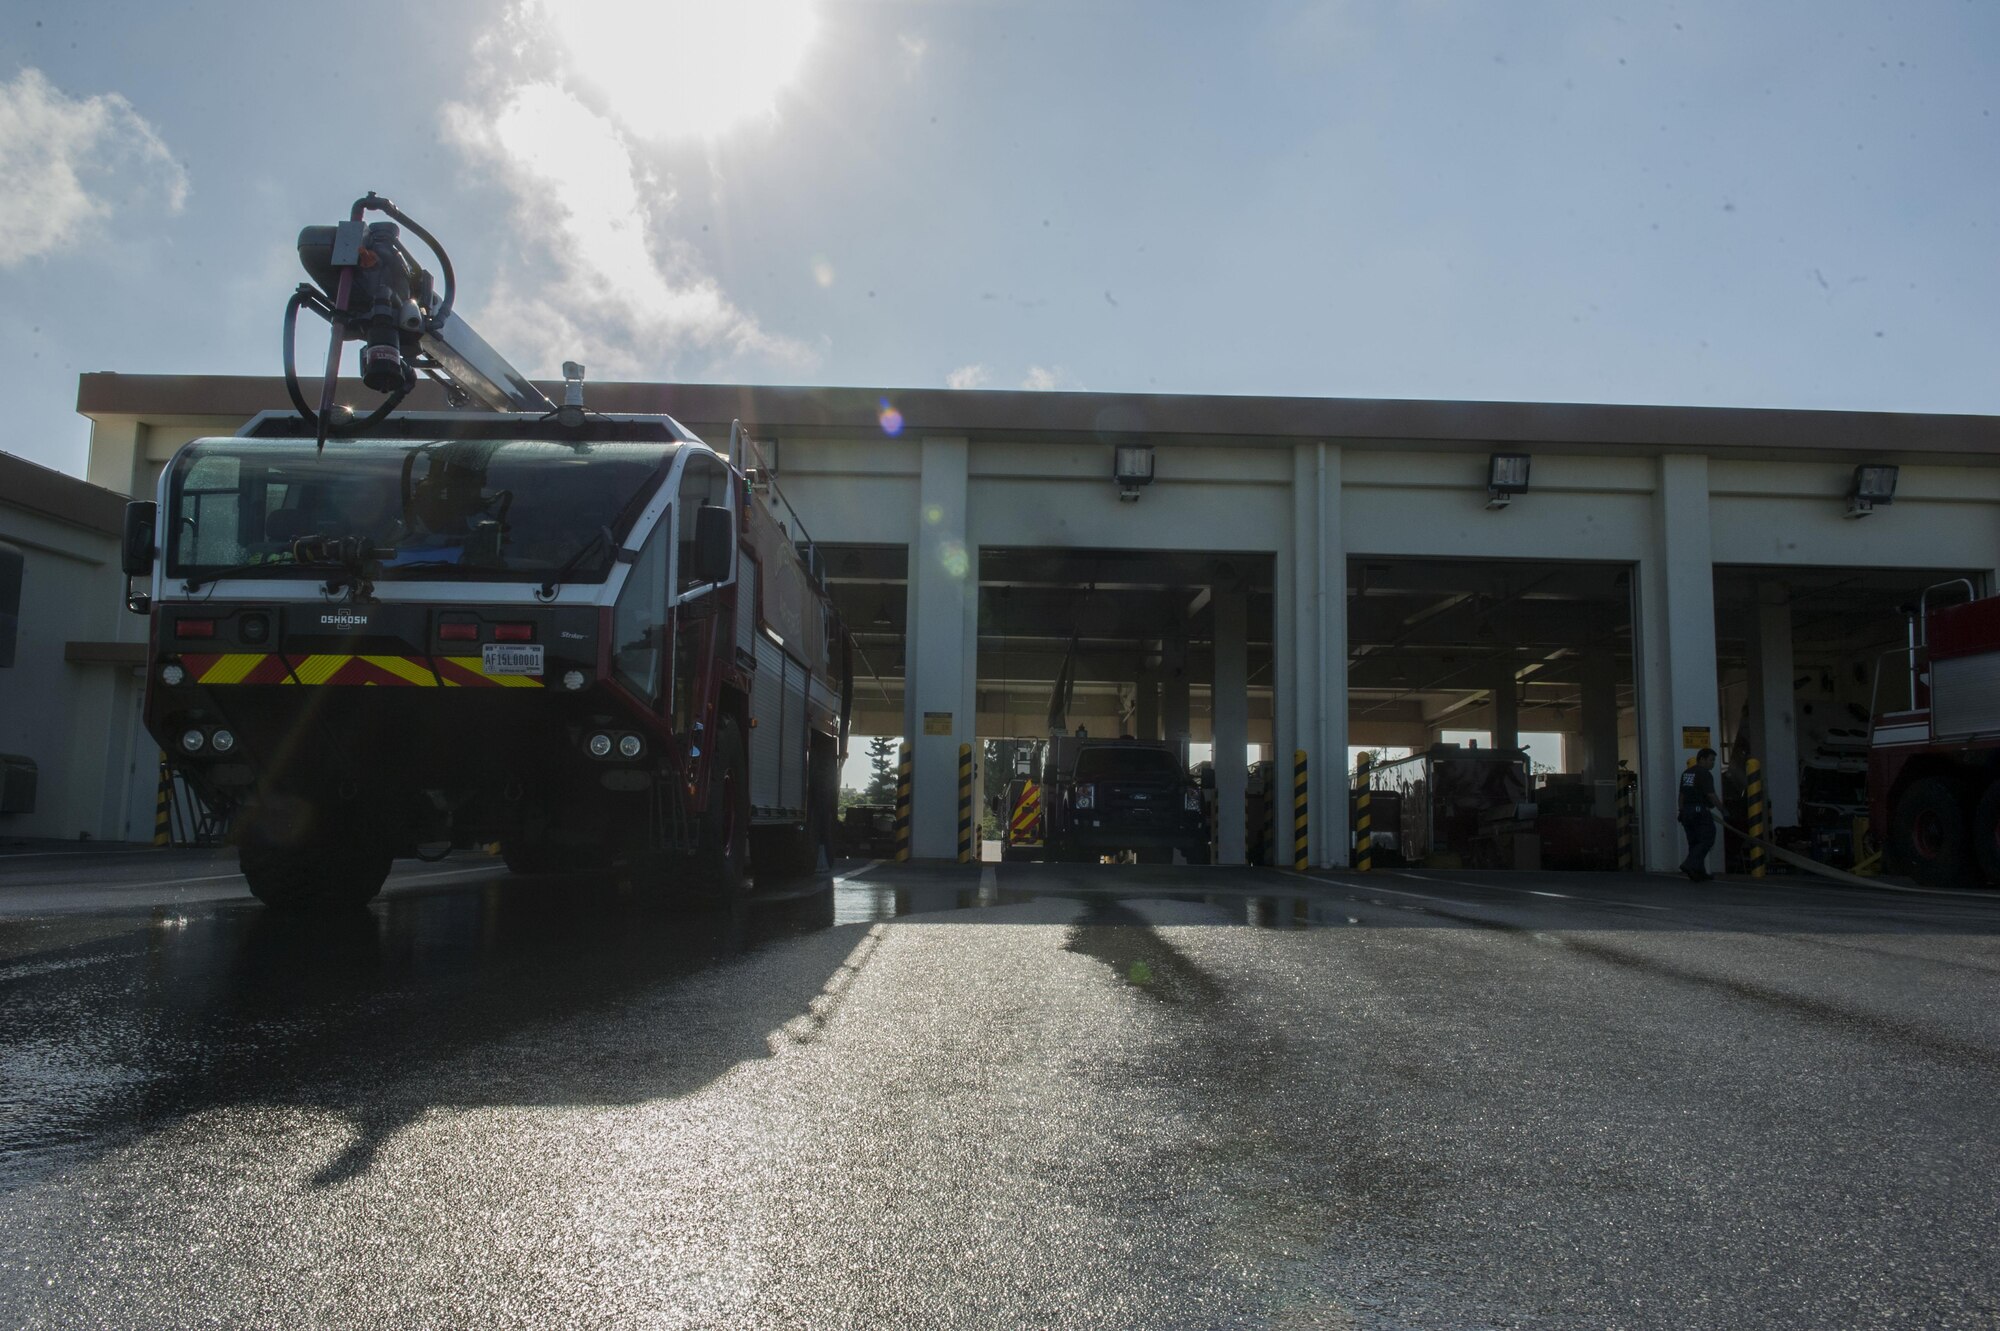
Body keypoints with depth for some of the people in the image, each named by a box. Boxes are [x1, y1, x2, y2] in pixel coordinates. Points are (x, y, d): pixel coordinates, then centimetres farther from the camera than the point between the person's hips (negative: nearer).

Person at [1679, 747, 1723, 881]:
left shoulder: (1686, 773, 17)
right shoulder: (1705, 774, -9)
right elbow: (1711, 795, -15)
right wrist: (1723, 811, -9)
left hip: (1686, 811, 9)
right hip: (1700, 811, -9)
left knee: (1694, 842, 10)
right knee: (1706, 840, -6)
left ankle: (1700, 872, 11)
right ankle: (1690, 864, -19)